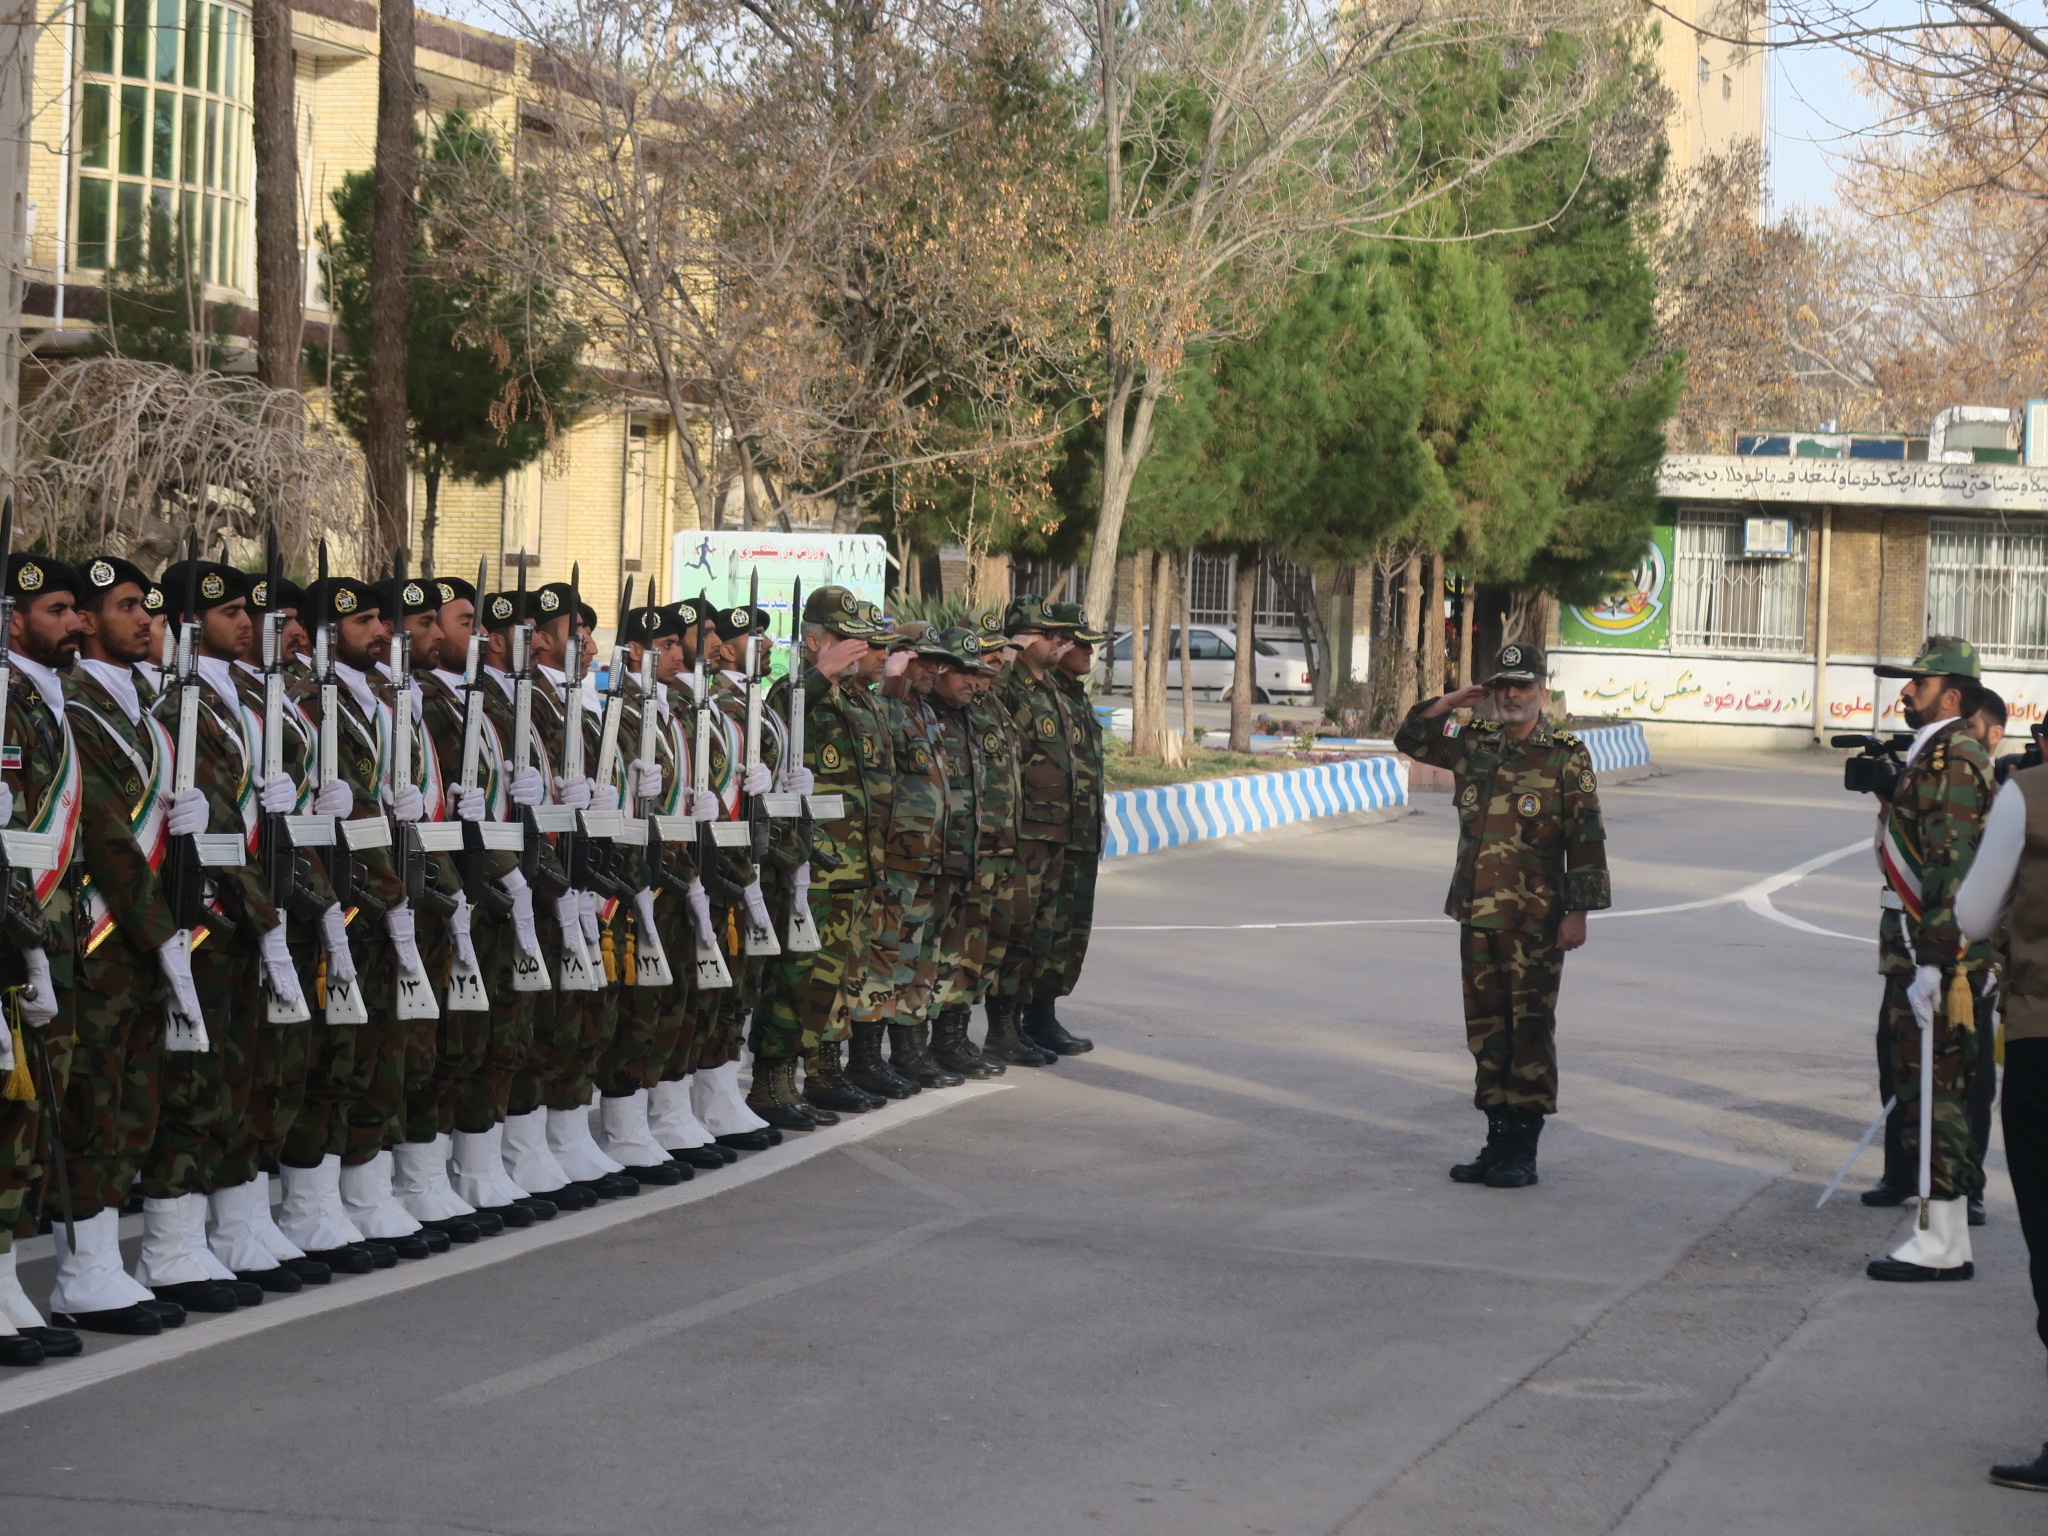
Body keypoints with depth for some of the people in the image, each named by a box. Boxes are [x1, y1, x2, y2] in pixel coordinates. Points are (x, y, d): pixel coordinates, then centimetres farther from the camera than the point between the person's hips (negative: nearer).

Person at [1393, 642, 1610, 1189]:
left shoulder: (1566, 756, -4)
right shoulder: (1474, 746, 10)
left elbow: (1586, 841, -5)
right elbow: (1410, 739, 21)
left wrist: (1578, 911, -11)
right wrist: (1450, 704, 6)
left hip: (1535, 922, -6)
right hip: (1477, 916, 6)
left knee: (1530, 1031, -3)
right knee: (1486, 1030, 10)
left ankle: (1523, 1153, 0)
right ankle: (1497, 1140, 17)